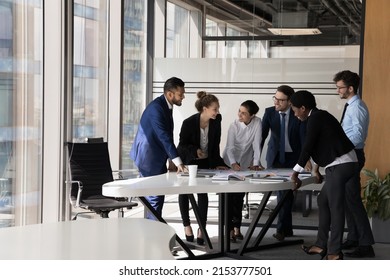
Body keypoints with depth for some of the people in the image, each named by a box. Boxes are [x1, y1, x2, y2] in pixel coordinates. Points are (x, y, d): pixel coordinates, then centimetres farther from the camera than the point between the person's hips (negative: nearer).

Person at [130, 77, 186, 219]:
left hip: (157, 157, 10)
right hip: (148, 157, -10)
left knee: (158, 195, 13)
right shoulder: (156, 108, -23)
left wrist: (174, 160, 13)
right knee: (154, 197, -7)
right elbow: (164, 136, -30)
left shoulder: (165, 106, 8)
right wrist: (178, 162, -34)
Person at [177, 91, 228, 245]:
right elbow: (182, 144, -16)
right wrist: (195, 151, -34)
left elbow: (215, 144, -5)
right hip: (187, 161, -2)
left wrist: (217, 163, -8)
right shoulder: (189, 122, -28)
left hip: (205, 162, 2)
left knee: (203, 192, -6)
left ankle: (202, 228, -2)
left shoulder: (216, 120, -17)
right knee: (184, 191, 8)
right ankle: (186, 225, 23)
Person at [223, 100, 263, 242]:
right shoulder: (234, 125, -15)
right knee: (231, 196, -4)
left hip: (246, 164, 1)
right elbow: (230, 147, -21)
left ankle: (237, 227, 12)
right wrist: (233, 164, -37)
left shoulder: (257, 123, -13)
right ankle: (231, 229, -2)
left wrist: (256, 163, -26)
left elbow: (257, 144, -16)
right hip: (231, 163, -1)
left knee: (240, 196, 6)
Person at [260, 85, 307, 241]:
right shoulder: (269, 112, -10)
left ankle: (282, 229, 7)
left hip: (293, 157, -1)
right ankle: (286, 228, 17)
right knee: (282, 192, 5)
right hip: (275, 157, 2)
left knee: (286, 192, -3)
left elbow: (304, 138, -13)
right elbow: (261, 135, -13)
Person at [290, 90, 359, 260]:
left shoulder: (315, 118, -11)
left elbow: (307, 147, -13)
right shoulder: (321, 116, 18)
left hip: (339, 166, -11)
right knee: (323, 201, 16)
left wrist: (295, 174, -6)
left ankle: (334, 252, -4)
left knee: (335, 207, -8)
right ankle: (321, 245, 21)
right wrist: (316, 168, 36)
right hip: (346, 164, 11)